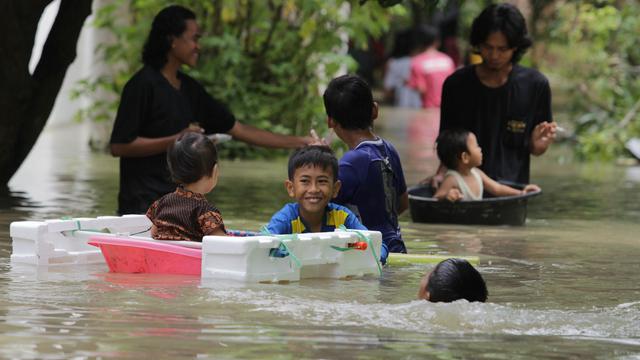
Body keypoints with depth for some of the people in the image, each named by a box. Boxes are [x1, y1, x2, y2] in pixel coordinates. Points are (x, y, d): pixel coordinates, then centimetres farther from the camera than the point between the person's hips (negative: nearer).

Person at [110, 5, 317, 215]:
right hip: (143, 203, -7)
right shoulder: (142, 85, -9)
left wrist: (300, 142, 13)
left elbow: (238, 130, 17)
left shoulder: (190, 89, 13)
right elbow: (119, 146, -14)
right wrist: (175, 140, -18)